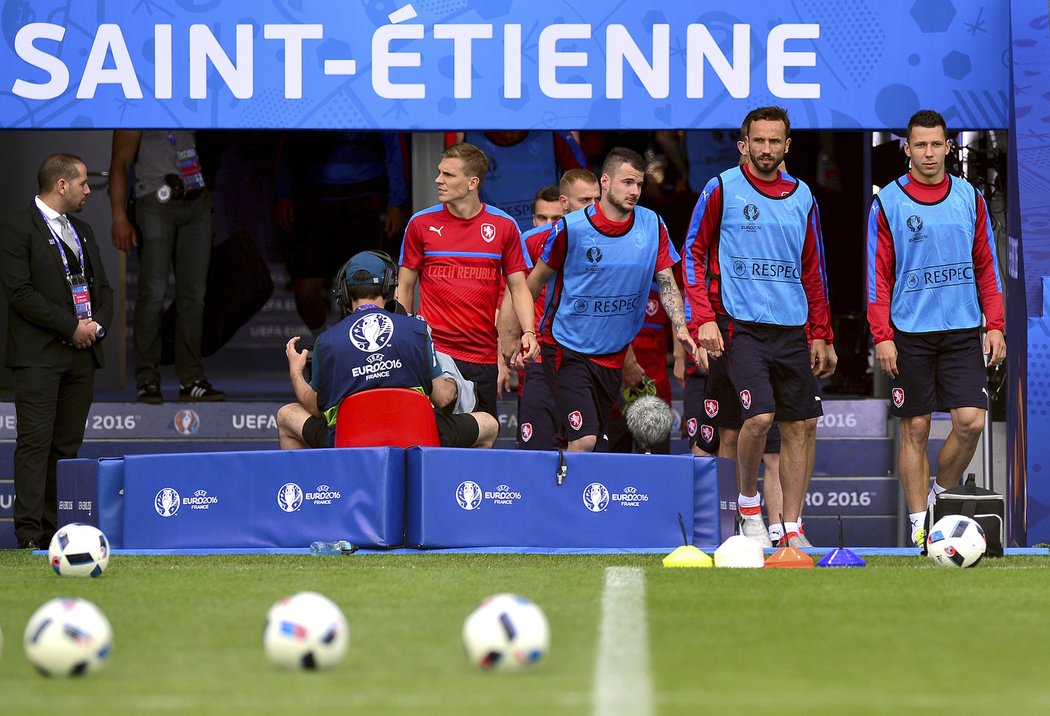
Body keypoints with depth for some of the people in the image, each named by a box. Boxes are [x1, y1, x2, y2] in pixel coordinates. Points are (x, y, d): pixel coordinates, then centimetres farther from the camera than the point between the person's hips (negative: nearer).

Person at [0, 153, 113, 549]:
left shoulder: (82, 231, 19)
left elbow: (102, 287, 21)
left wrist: (98, 324, 0)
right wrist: (71, 326, -13)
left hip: (81, 353, 7)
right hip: (39, 354, -7)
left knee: (67, 444, 5)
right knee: (35, 442, -11)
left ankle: (56, 528, 7)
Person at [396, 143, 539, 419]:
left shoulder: (503, 226, 4)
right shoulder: (420, 223, 3)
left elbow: (518, 287, 7)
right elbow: (405, 287, 10)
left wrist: (528, 332, -8)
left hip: (483, 356, 1)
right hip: (433, 353, -1)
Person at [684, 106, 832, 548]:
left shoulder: (801, 197, 11)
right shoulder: (722, 190, -2)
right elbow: (694, 253, 0)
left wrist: (820, 333, 14)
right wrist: (704, 318, -10)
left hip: (792, 328, 5)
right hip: (741, 324, -5)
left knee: (797, 427, 3)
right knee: (760, 416, -20)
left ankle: (792, 529, 10)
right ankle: (748, 503, 4)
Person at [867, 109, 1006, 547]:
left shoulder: (970, 199, 7)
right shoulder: (888, 203, 0)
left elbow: (986, 265, 11)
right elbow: (878, 273, 0)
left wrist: (995, 326, 4)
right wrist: (882, 337, -7)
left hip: (963, 331, 2)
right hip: (910, 334, -2)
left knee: (970, 421, -8)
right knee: (915, 429, 1)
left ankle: (940, 495, 14)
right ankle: (919, 523, 7)